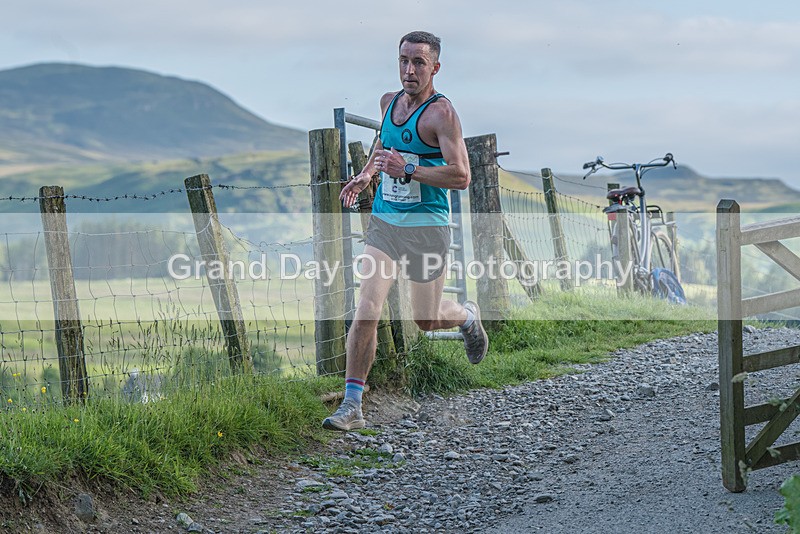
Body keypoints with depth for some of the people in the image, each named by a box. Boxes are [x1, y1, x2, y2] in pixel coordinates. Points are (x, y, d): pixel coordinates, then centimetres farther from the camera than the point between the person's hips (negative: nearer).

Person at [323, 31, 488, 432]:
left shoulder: (441, 112, -14)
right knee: (366, 311, -11)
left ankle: (468, 318, 46)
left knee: (426, 320, 10)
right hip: (384, 222, 5)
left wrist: (407, 171, -27)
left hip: (426, 226, -4)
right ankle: (352, 406, -10)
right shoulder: (389, 102, 7)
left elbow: (461, 176, -22)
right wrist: (366, 174, 12)